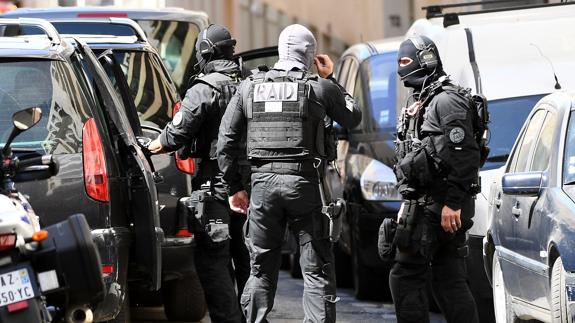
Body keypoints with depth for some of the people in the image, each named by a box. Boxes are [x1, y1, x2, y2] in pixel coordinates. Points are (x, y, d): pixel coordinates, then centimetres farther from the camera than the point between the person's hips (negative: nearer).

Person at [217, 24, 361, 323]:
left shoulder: (249, 87, 7)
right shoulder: (320, 88, -1)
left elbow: (226, 140, 7)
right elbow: (353, 118, 16)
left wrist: (234, 187, 14)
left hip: (263, 182, 3)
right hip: (304, 183, -2)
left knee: (261, 270, 11)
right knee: (317, 270, 2)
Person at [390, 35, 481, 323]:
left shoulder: (447, 100, -11)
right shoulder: (419, 104, 21)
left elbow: (465, 155, -20)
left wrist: (453, 202, -25)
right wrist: (409, 202, 23)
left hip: (437, 203, -10)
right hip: (423, 200, 10)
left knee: (405, 277, -8)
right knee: (449, 279, 7)